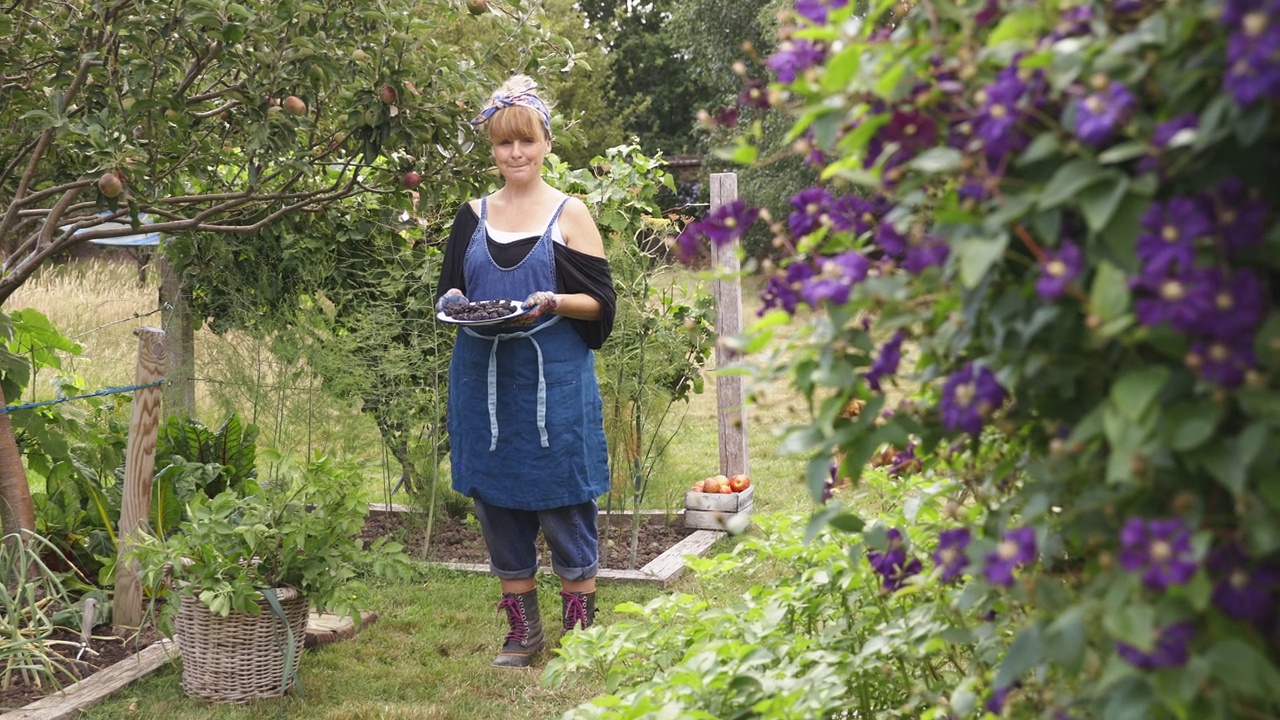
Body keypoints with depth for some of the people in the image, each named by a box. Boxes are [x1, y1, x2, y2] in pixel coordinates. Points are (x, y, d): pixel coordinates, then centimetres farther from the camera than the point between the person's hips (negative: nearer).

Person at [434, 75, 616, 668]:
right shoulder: (474, 215, 11)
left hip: (555, 381, -4)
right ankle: (523, 629, 20)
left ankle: (579, 630, 13)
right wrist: (454, 302, -6)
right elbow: (449, 290, 17)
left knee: (565, 505, 0)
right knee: (497, 504, 8)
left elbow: (601, 301, -1)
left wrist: (553, 303, -19)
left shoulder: (570, 213, 2)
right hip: (483, 381, 4)